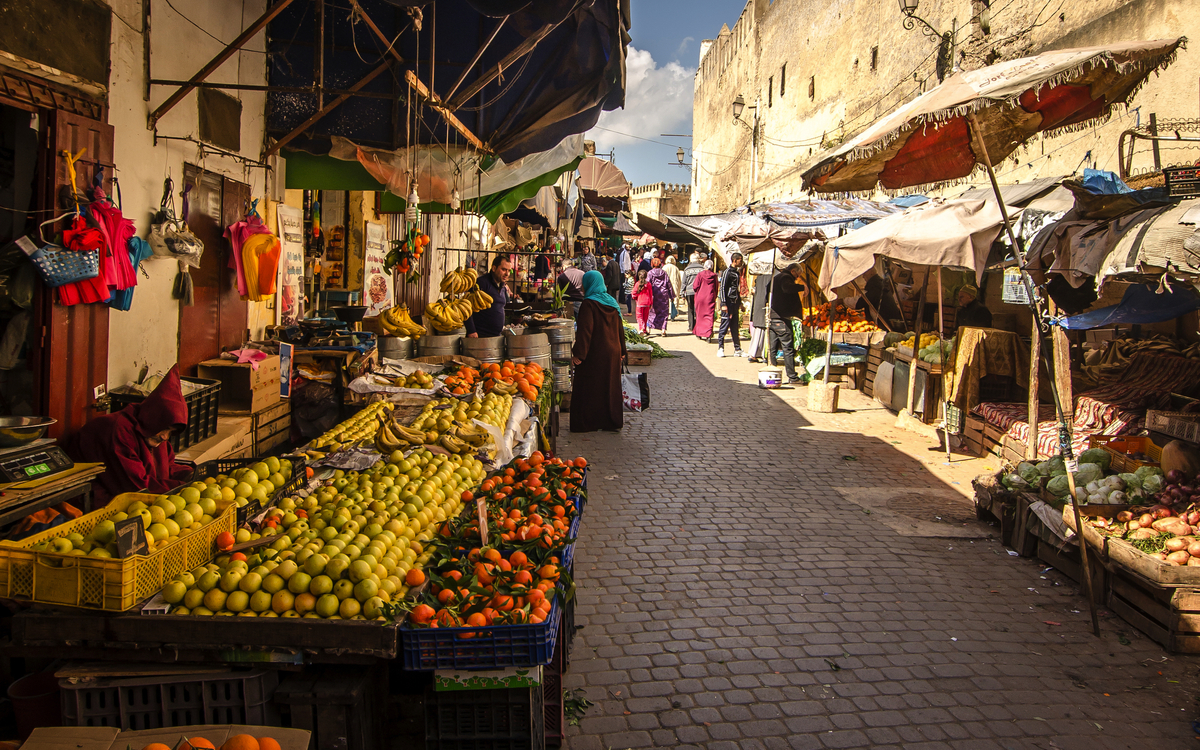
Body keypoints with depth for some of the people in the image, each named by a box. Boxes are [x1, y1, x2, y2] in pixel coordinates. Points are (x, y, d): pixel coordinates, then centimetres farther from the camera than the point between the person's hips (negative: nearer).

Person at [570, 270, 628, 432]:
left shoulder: (589, 304, -13)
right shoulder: (612, 302, 8)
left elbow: (585, 330, -20)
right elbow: (620, 329, 12)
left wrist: (578, 353, -19)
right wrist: (622, 351, 19)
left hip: (594, 354, -7)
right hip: (612, 352, 7)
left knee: (588, 389, 2)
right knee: (610, 387, 14)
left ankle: (588, 423, 4)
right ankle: (613, 421, 18)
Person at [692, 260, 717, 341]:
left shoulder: (700, 274, -6)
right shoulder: (714, 276, 1)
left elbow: (695, 287, -7)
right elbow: (716, 289, 7)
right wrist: (714, 298, 19)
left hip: (700, 298, -1)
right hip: (710, 298, 1)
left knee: (700, 316, 14)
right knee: (709, 316, -1)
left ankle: (699, 333, 24)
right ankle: (708, 334, -14)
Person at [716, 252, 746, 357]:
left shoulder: (737, 272, 15)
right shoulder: (727, 272, -9)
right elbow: (722, 288, -13)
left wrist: (740, 302, 17)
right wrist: (724, 304, -18)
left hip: (735, 303, 8)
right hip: (728, 302, -8)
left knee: (735, 327, 10)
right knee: (725, 325, -4)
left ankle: (737, 350, 13)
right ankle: (720, 349, 3)